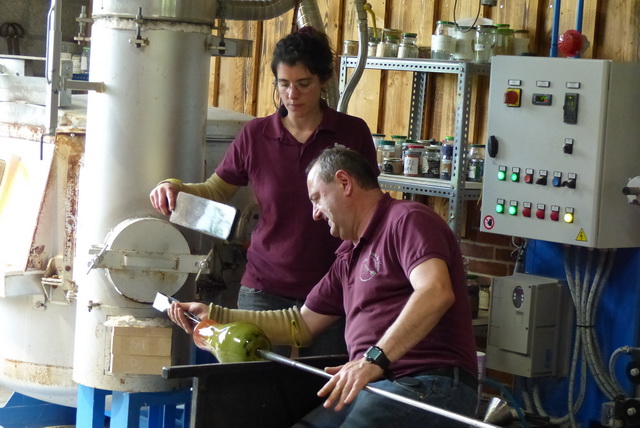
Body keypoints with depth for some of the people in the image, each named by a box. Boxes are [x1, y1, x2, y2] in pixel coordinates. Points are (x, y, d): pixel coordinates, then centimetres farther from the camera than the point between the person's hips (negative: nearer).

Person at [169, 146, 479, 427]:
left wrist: (375, 358, -31)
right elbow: (302, 325, 29)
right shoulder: (349, 256, 24)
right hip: (374, 386, 9)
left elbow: (435, 292, -23)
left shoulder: (407, 220, -5)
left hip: (429, 387, -9)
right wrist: (215, 317, 25)